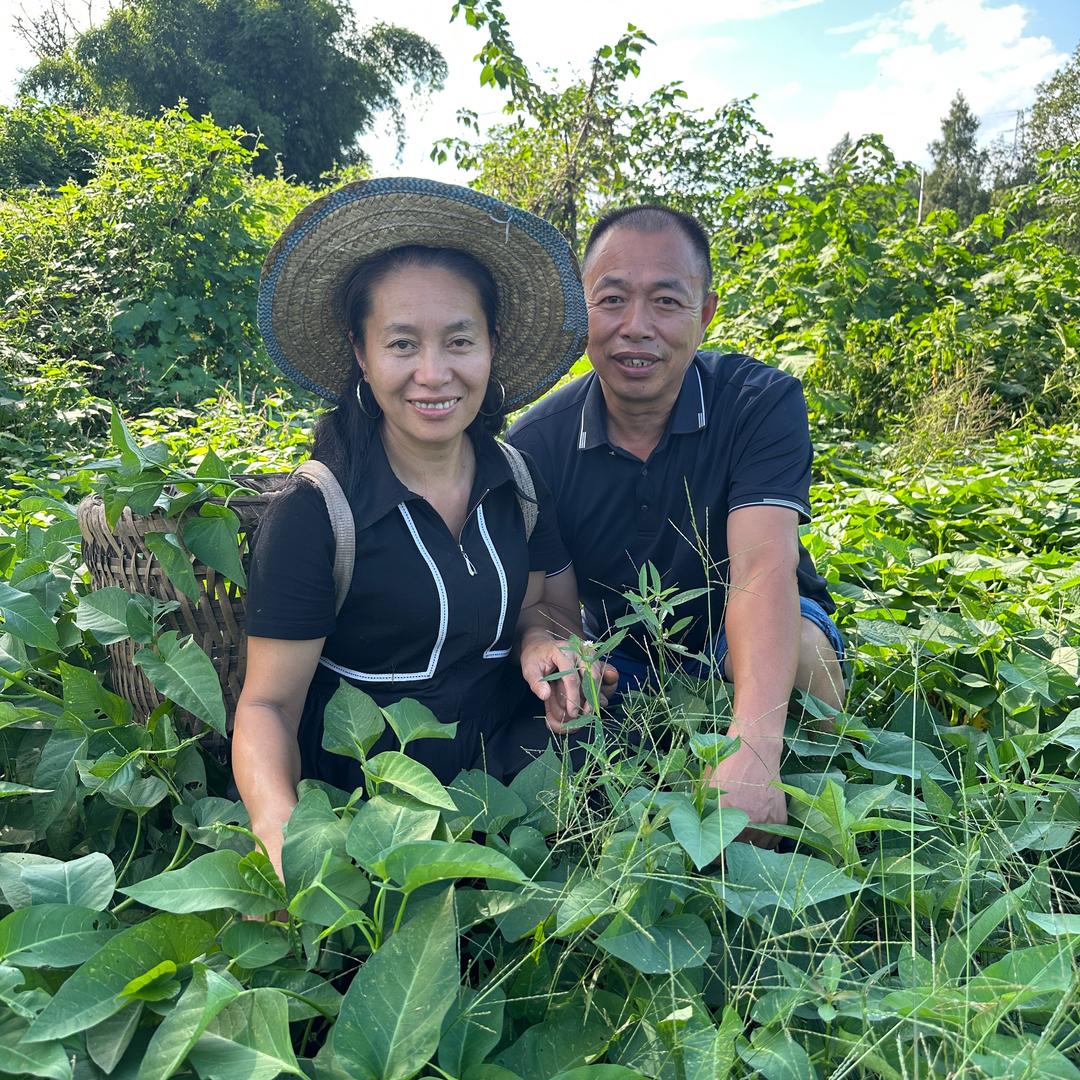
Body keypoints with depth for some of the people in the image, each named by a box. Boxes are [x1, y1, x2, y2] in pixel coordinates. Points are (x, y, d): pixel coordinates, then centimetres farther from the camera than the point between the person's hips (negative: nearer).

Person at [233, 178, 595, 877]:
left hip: (509, 771, 4)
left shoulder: (521, 480, 0)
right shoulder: (314, 516, -15)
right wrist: (282, 827, -32)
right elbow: (268, 703, -12)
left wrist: (540, 634, -11)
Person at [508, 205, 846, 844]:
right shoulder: (537, 442, -14)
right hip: (618, 656, 2)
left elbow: (763, 566, -36)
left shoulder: (762, 402, -22)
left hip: (743, 636, -1)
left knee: (800, 650, -35)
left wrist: (753, 753, -52)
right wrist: (542, 652, -40)